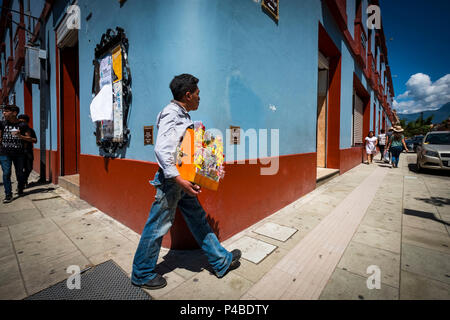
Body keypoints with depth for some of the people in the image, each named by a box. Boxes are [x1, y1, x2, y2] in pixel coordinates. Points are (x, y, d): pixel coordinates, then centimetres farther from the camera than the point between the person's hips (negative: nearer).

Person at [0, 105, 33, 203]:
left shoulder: (22, 125, -1)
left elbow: (29, 139, 0)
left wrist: (20, 136, -17)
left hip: (19, 153, -1)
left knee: (20, 173, 8)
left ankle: (20, 190, 32)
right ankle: (8, 195, 4)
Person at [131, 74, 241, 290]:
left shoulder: (183, 115, 14)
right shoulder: (171, 114, -15)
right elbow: (162, 150, -26)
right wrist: (178, 179, -29)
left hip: (183, 180, 10)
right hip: (171, 182, -9)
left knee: (198, 220, 16)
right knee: (158, 227, 6)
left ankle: (221, 261, 31)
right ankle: (142, 274, 30)